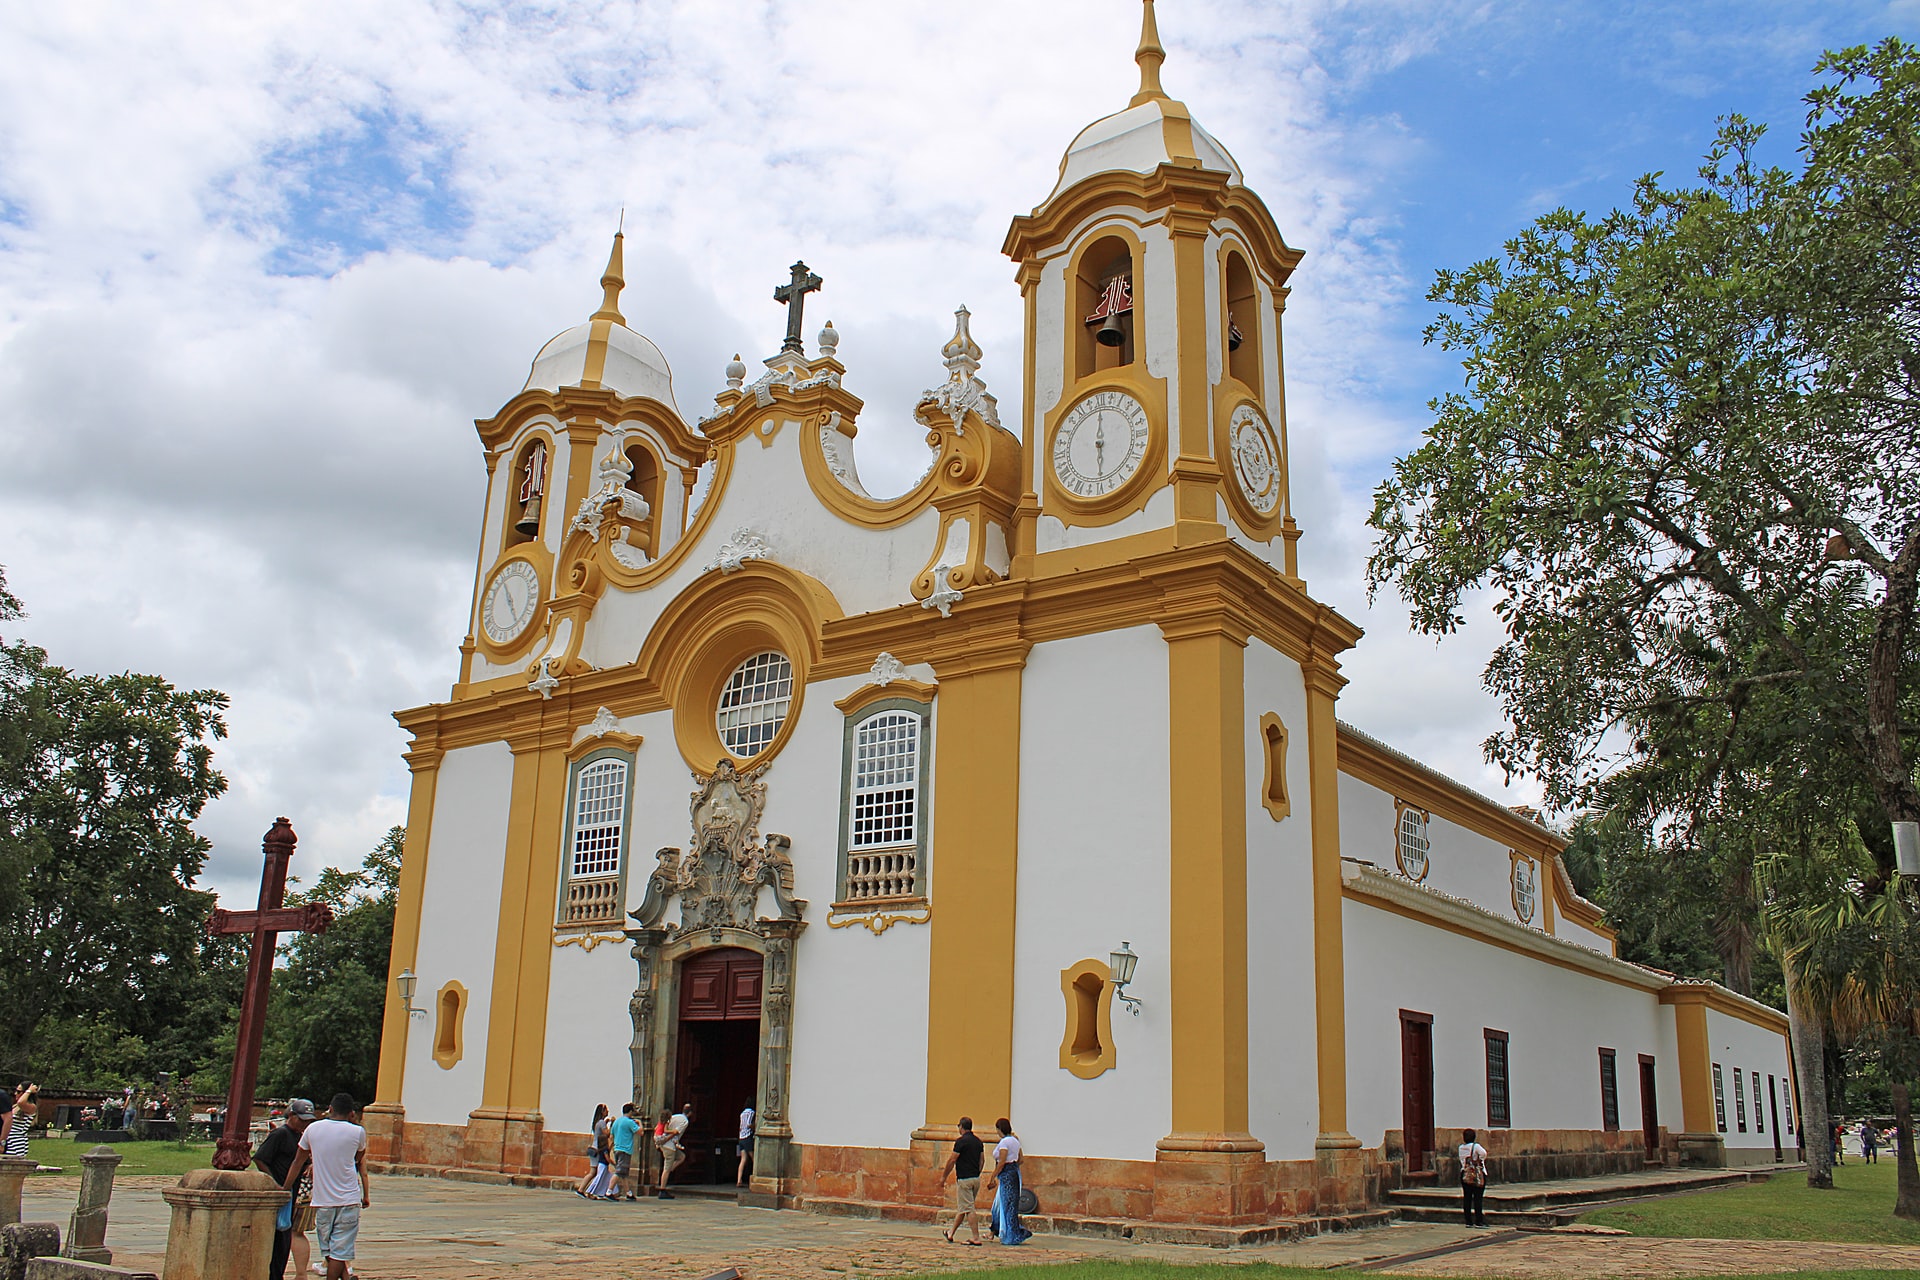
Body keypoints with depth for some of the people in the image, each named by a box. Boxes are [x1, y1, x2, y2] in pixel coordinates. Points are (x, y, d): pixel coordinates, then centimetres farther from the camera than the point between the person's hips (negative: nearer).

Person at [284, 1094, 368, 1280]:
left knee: (329, 1250, 13)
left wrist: (285, 1190, 22)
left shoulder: (313, 1129, 3)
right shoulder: (357, 1132, -3)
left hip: (322, 1201, 2)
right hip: (349, 1200, -2)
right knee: (340, 1252, 0)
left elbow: (298, 1162, 12)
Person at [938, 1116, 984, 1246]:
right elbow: (981, 1161, 15)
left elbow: (952, 1160, -10)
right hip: (976, 1179, 8)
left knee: (968, 1209, -5)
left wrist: (944, 1176, 0)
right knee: (961, 1208, 17)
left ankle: (976, 1238, -9)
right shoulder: (978, 1142, 10)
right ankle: (951, 1233, 28)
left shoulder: (961, 1141, -13)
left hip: (964, 1179, -8)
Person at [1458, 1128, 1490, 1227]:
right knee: (1478, 1198, -3)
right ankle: (1478, 1221, -5)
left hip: (1465, 1174, 5)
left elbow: (1461, 1160, 6)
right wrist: (1480, 1160, -8)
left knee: (1466, 1198, 6)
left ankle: (1468, 1221, 8)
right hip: (1477, 1175, -5)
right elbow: (1483, 1153, -24)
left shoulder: (1461, 1147, 5)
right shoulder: (1475, 1146, -9)